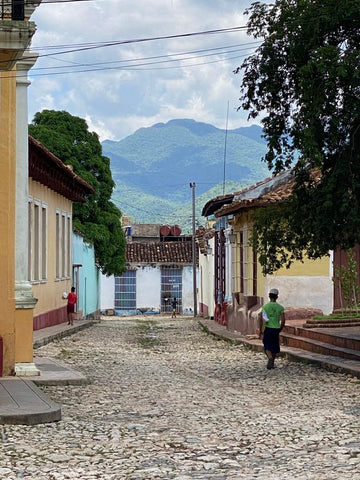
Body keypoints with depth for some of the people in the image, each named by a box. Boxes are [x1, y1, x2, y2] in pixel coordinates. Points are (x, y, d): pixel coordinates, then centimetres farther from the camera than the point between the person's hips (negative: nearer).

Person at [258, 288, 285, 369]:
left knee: (267, 347, 2)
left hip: (268, 329, -1)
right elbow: (283, 320, -4)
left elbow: (260, 318, -9)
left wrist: (260, 330, -2)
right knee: (275, 347, 15)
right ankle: (272, 363, 22)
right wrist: (280, 329, 12)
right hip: (276, 329, 1)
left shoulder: (265, 306, -2)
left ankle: (270, 358, -26)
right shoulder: (280, 307, 0)